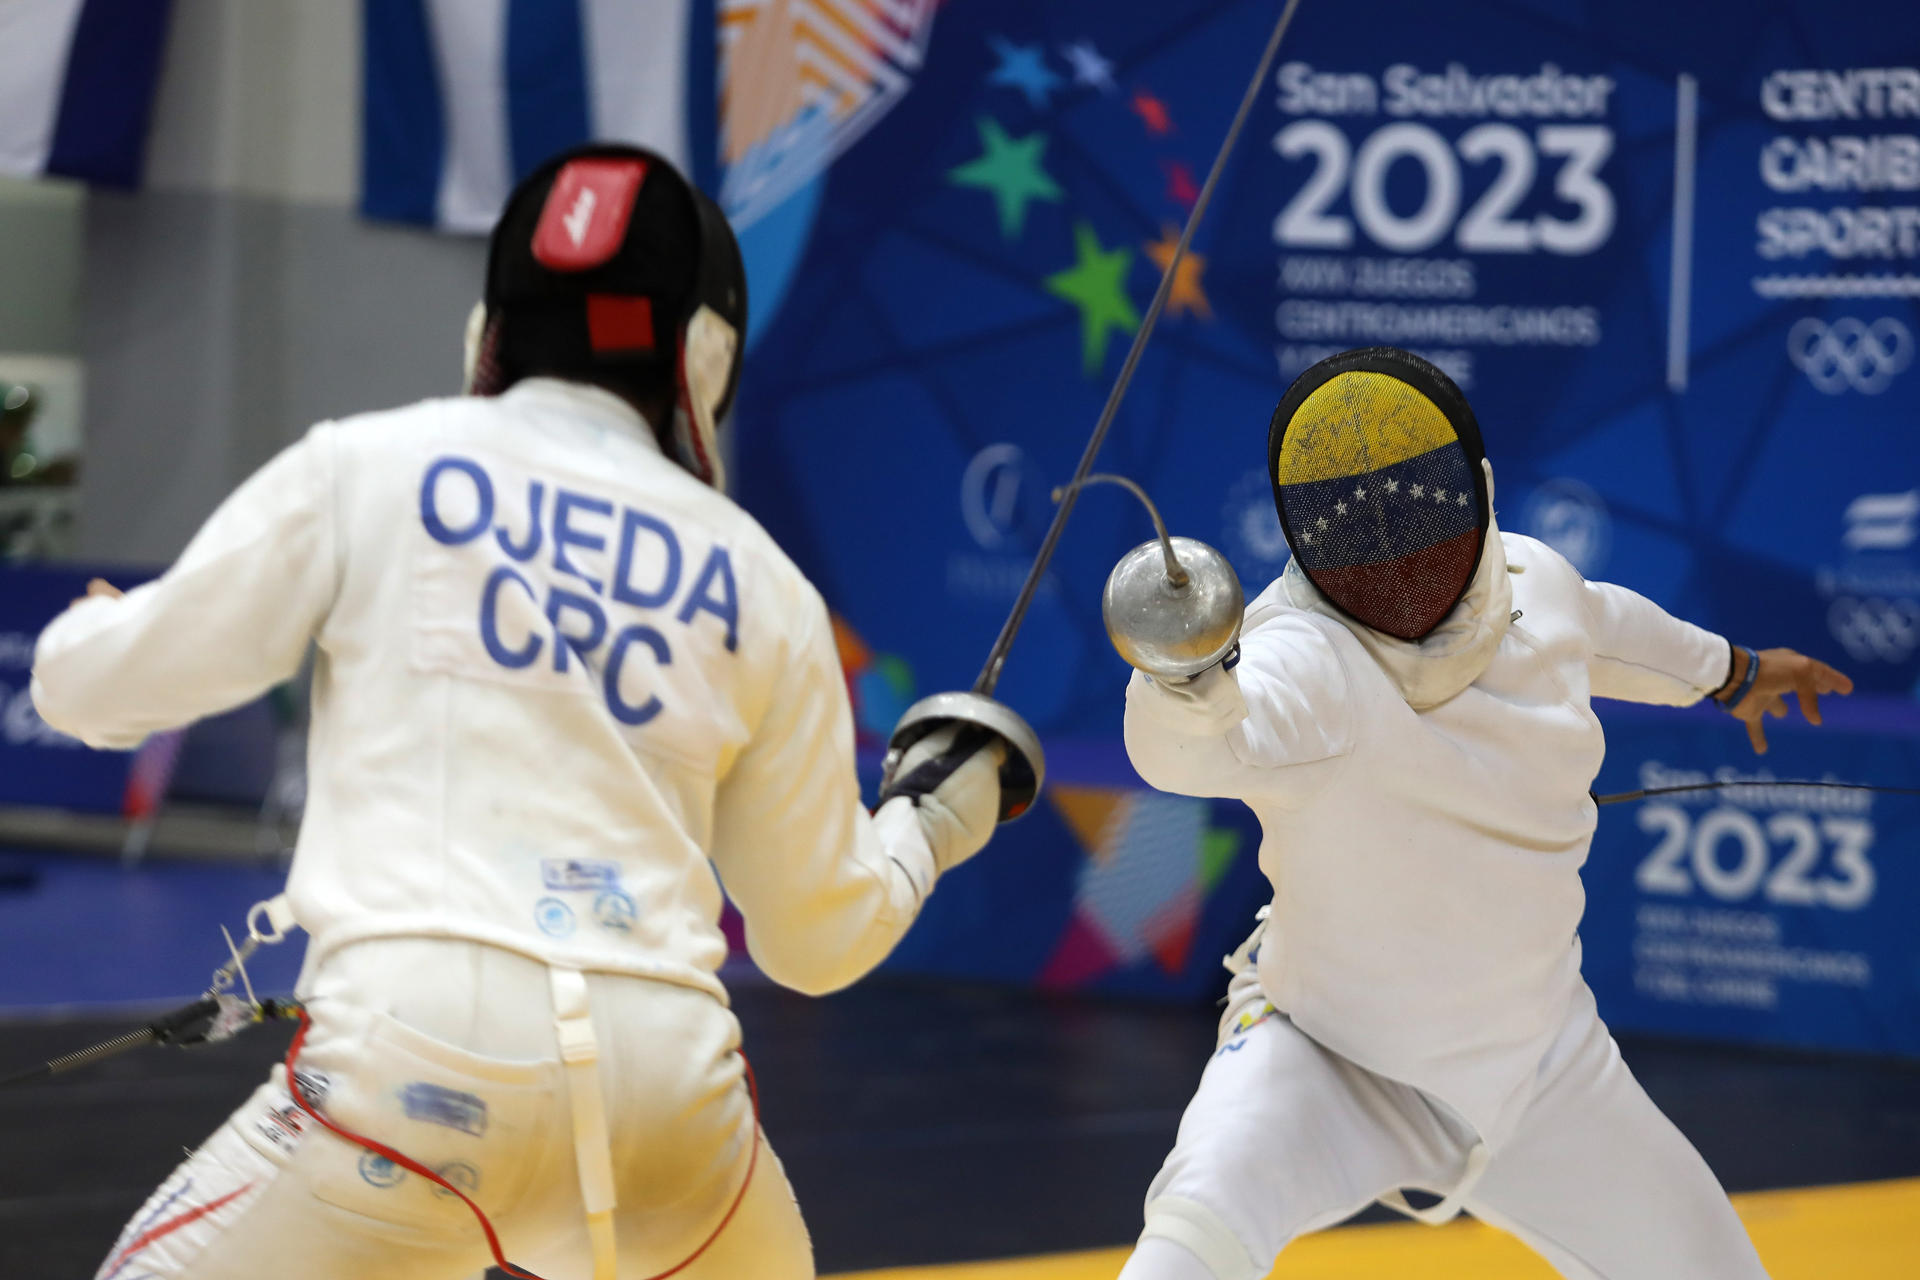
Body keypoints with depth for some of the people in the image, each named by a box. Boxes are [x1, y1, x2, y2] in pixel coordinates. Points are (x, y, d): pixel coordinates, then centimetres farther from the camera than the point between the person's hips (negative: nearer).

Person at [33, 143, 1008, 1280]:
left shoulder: (369, 467, 10)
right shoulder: (760, 583, 18)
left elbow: (102, 684, 11)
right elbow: (816, 932, 25)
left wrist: (90, 630, 36)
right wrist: (931, 820, 46)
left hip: (422, 1049, -3)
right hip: (664, 1069, 3)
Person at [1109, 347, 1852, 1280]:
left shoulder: (1532, 582, -12)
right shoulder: (1305, 658, -32)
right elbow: (1197, 743, -56)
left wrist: (1729, 670, 32)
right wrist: (1182, 679, -79)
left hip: (1538, 1064, 6)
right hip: (1331, 1056, -6)